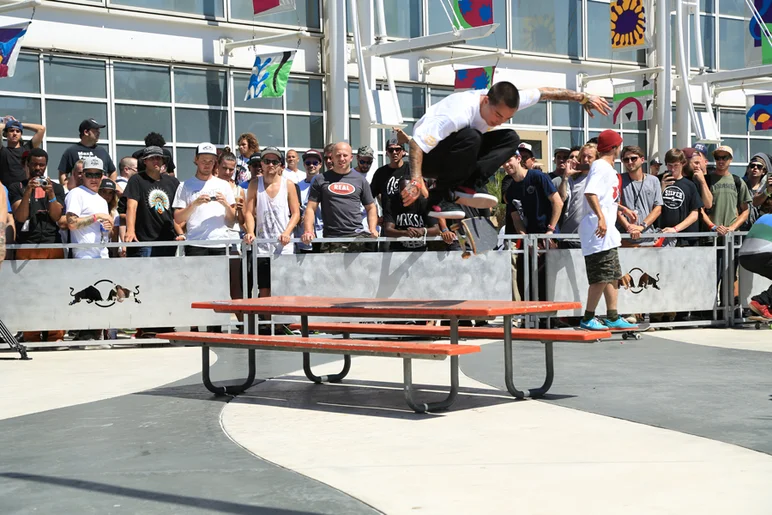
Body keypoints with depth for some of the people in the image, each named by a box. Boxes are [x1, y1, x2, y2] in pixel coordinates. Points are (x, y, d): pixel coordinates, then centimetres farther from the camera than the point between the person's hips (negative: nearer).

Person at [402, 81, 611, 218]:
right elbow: (417, 143, -39)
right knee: (470, 138, -37)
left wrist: (582, 97, 1)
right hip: (428, 156, -8)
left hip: (458, 153, 8)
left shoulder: (503, 102, -12)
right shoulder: (459, 113, -35)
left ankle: (468, 185, -19)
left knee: (510, 139, -8)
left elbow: (543, 92, 3)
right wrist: (416, 181, -51)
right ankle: (441, 199, -28)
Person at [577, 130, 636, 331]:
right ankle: (587, 319, -6)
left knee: (613, 276, 13)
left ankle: (613, 318, 18)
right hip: (599, 231, -11)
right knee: (602, 276, -10)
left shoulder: (608, 168, 20)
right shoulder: (601, 166, -11)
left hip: (608, 231, 11)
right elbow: (590, 193, -26)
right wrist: (601, 217, -35)